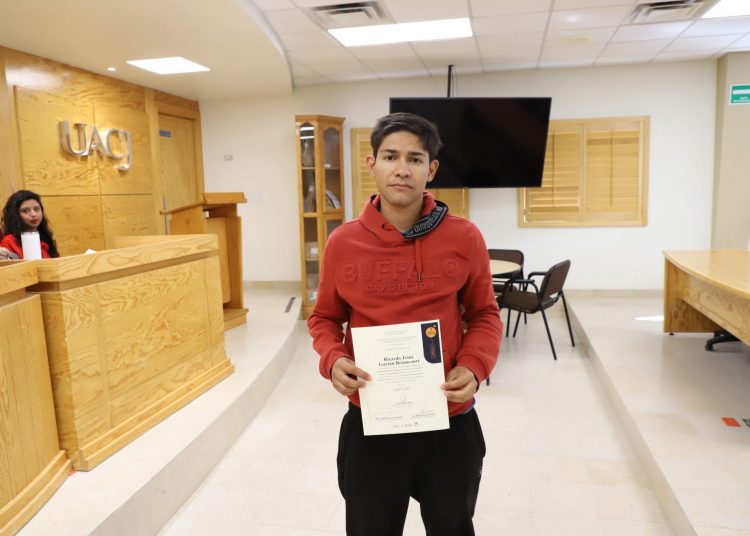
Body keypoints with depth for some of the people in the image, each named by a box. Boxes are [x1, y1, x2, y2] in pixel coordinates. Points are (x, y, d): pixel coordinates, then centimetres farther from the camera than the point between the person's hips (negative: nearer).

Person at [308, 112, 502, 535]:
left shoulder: (464, 238, -10)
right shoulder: (343, 242, -8)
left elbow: (484, 315, 2)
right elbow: (324, 318, 5)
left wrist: (474, 367, -16)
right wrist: (333, 360, -14)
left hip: (451, 424, 0)